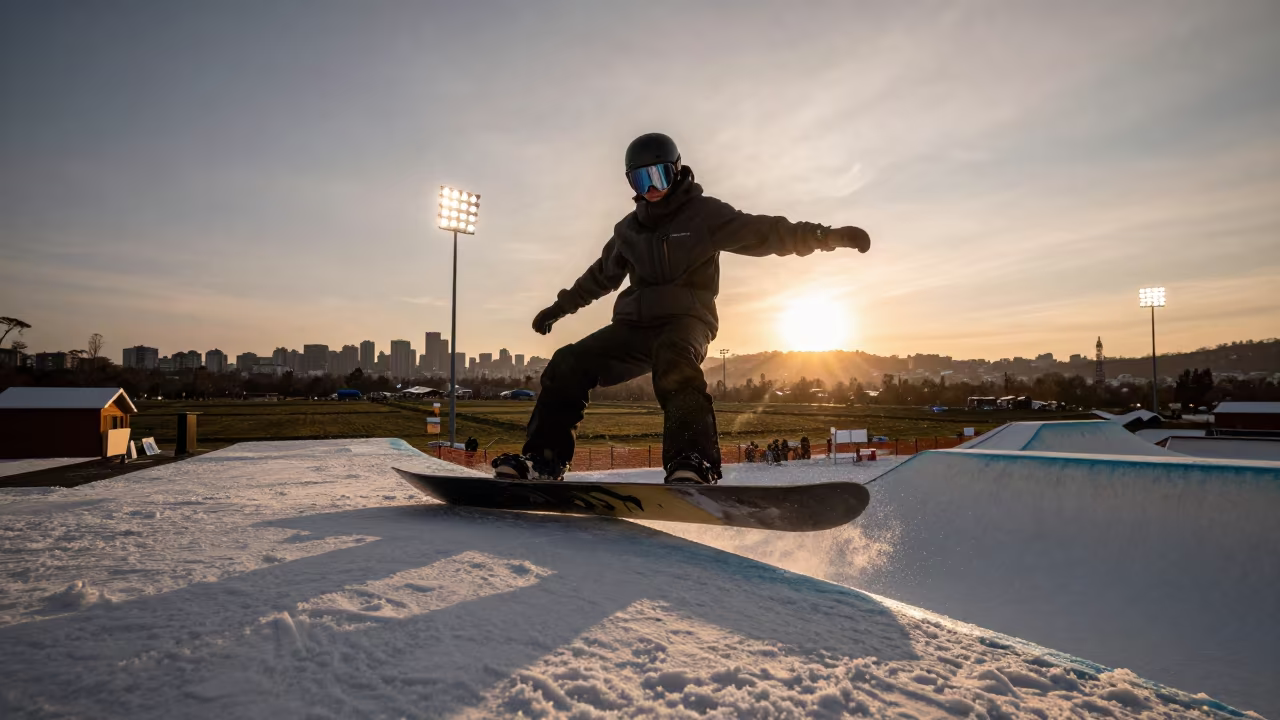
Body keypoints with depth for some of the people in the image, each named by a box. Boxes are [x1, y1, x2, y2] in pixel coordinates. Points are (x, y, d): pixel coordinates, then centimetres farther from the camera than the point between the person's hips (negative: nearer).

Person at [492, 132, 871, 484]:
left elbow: (764, 232, -4)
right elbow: (601, 274, 32)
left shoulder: (704, 214, 3)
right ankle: (543, 460, -11)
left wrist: (826, 235, -16)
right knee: (569, 365, -12)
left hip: (685, 319, -5)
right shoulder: (629, 228, 19)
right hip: (636, 324, 5)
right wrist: (561, 306, 39)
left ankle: (693, 466, -51)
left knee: (674, 364, -39)